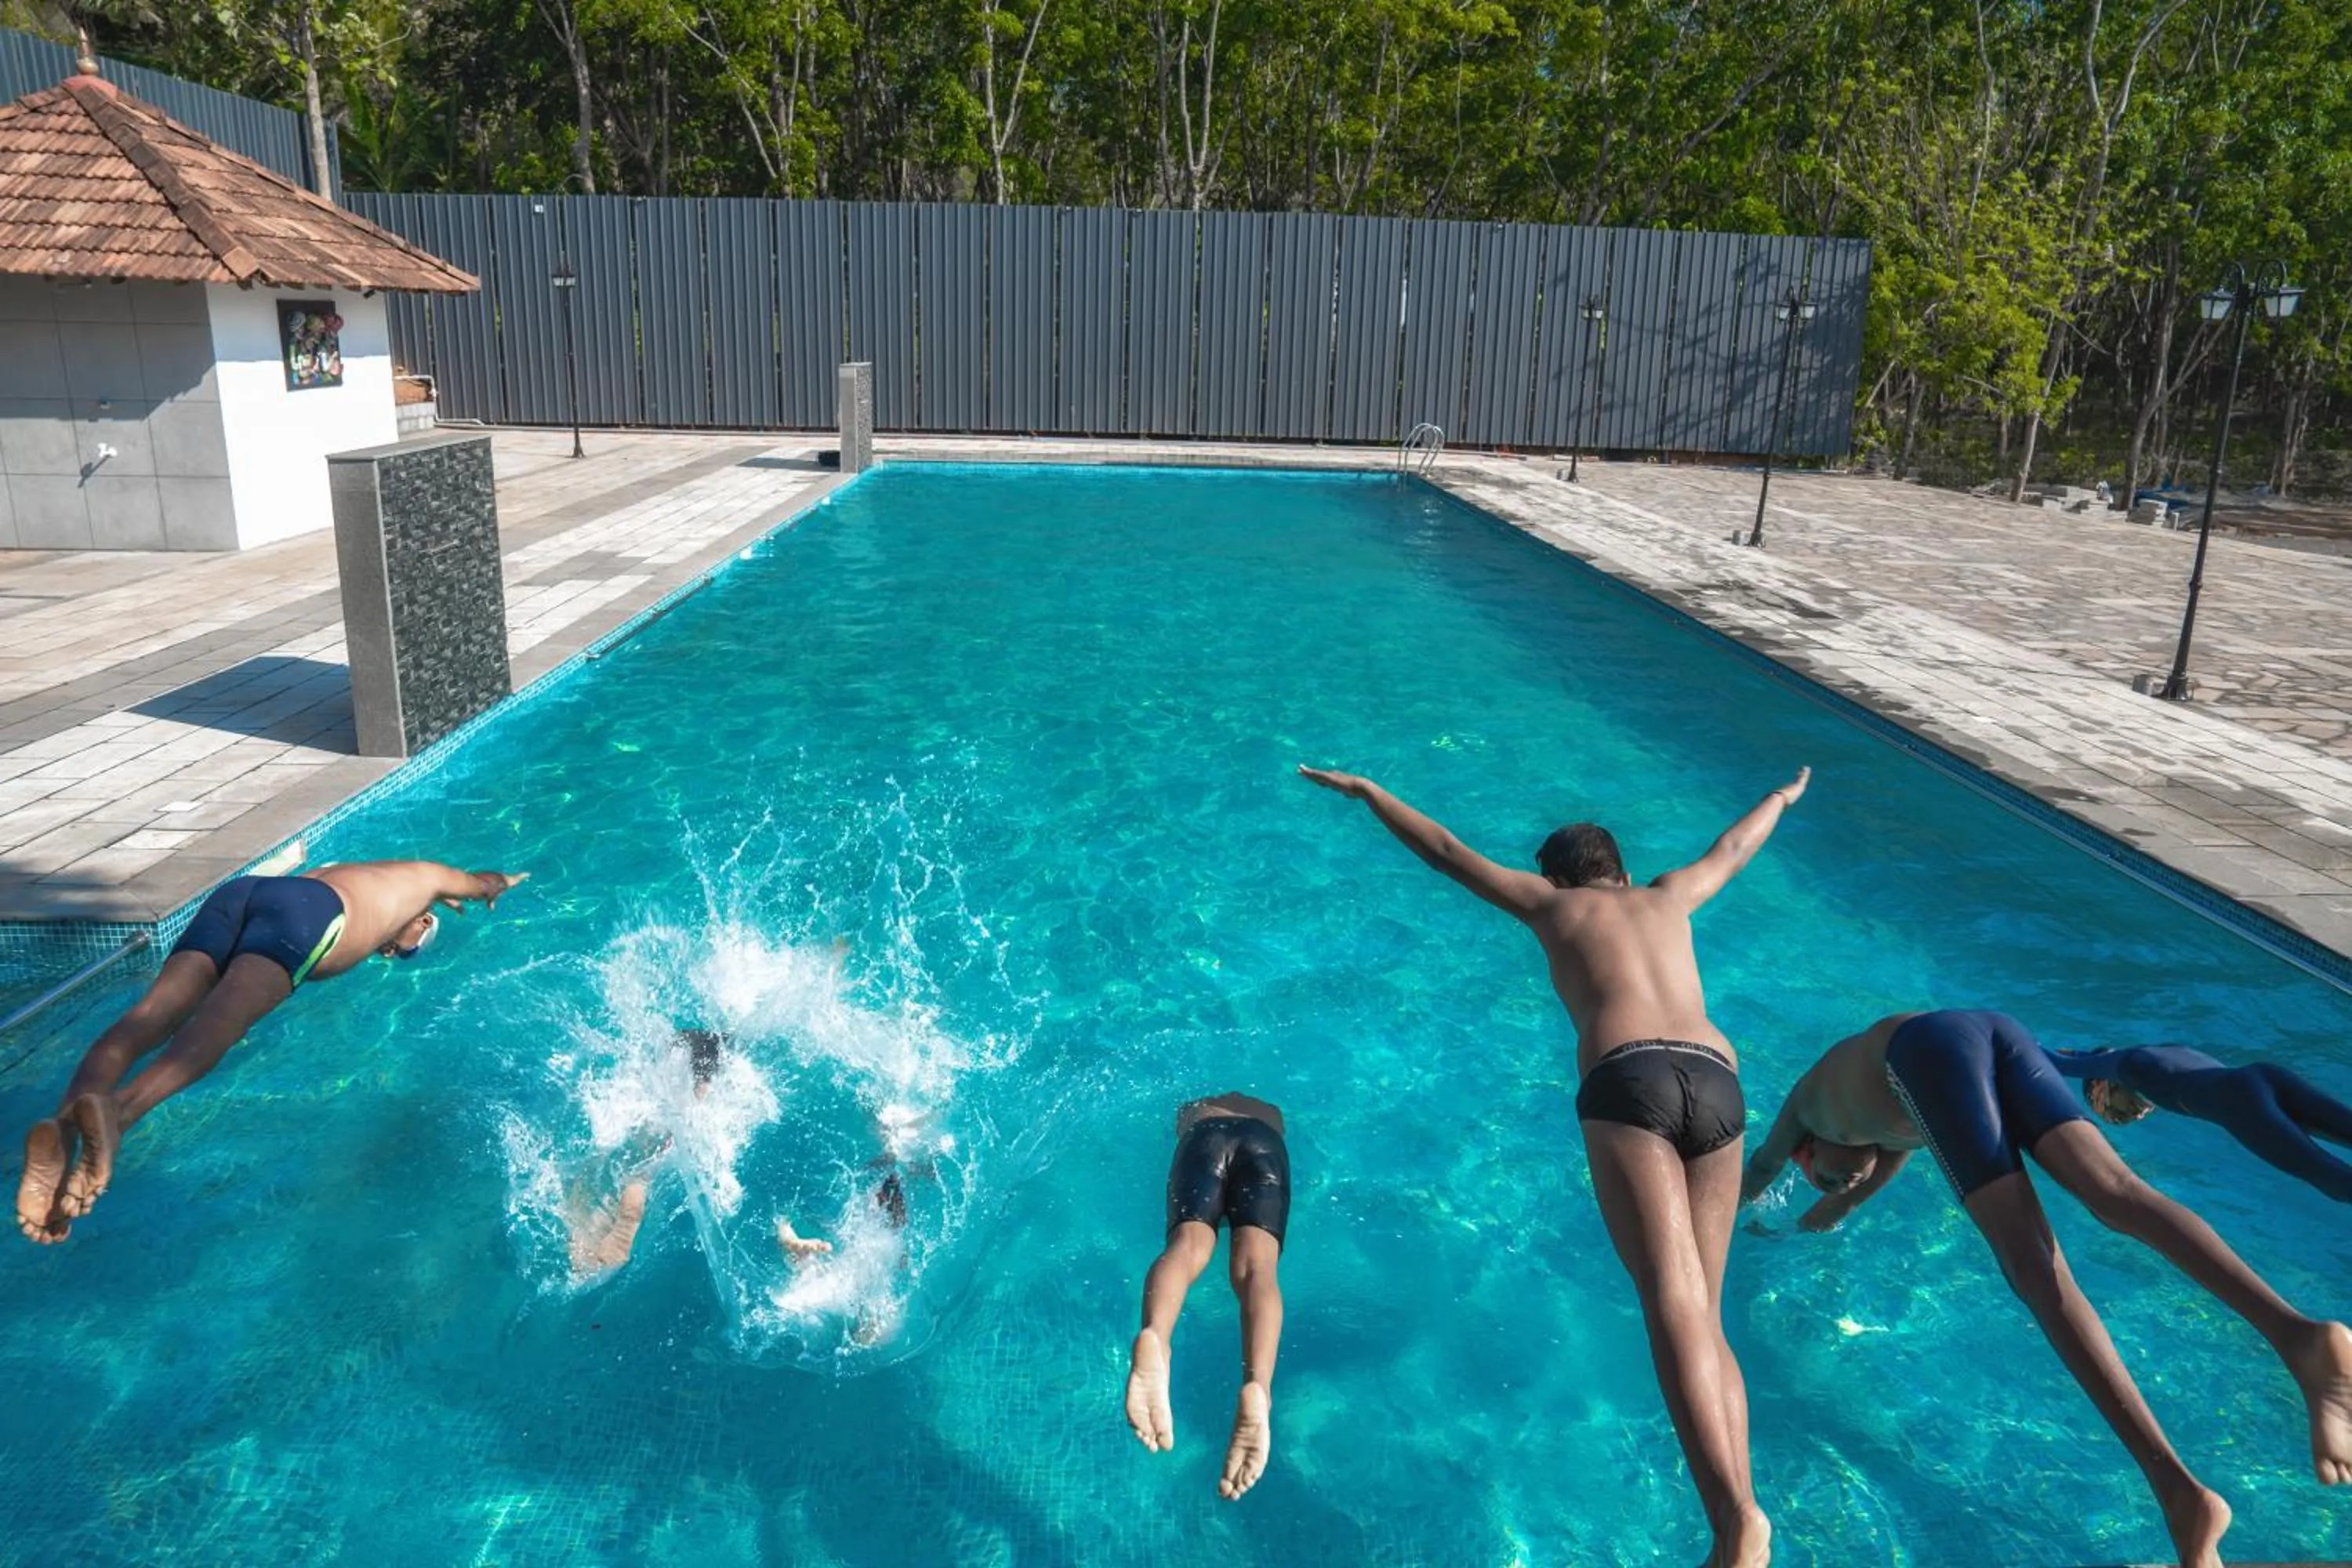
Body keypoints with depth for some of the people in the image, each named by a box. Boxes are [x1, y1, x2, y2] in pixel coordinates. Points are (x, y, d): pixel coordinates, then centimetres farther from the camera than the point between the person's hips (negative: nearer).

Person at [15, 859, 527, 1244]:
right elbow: (483, 884, 59)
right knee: (221, 1020, -27)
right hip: (304, 908, -6)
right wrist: (502, 881, 83)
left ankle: (63, 1126, -43)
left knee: (150, 1014, -17)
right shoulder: (421, 876, 36)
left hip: (238, 891, 6)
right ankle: (116, 1109, -54)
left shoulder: (347, 873, 47)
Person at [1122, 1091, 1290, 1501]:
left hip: (1204, 1136, 0)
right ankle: (1258, 1388, -56)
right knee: (1255, 1264, -25)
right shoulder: (1271, 1110, 46)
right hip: (1263, 1142, 0)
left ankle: (1153, 1338, -64)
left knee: (1188, 1246, -28)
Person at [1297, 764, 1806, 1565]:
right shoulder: (1667, 898, 34)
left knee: (1674, 1303, -18)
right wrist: (1784, 797, 72)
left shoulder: (1552, 903, 25)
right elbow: (1733, 848, 53)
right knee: (1704, 1313, 5)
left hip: (1629, 1080, -4)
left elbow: (1446, 851, 32)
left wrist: (1365, 791, 45)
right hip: (1717, 1083, 4)